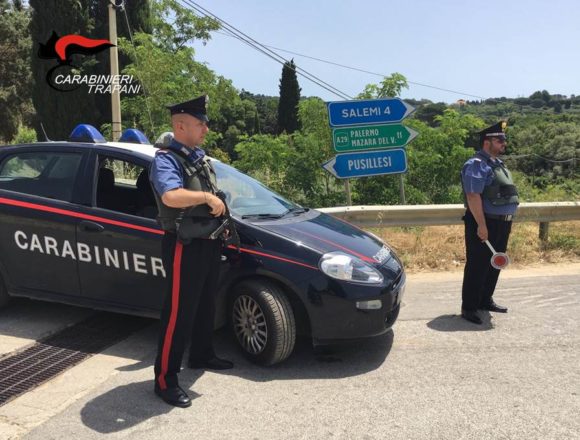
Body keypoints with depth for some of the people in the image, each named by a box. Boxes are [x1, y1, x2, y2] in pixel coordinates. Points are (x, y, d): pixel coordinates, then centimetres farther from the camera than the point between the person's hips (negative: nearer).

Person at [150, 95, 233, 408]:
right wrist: (207, 197, -27)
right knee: (179, 313, -4)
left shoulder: (198, 155, 14)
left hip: (209, 242, 9)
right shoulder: (166, 159, -15)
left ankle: (202, 356, 40)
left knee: (206, 305, 21)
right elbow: (171, 196, -36)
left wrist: (221, 220, 13)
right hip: (185, 246, -9)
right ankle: (165, 380, 8)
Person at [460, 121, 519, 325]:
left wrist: (507, 222, 22)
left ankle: (485, 300, 30)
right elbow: (473, 196, -22)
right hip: (485, 224, -10)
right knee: (477, 266, -4)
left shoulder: (497, 163, 16)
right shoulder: (477, 165, -15)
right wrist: (482, 225, -25)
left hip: (501, 224, 10)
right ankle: (468, 307, 5)